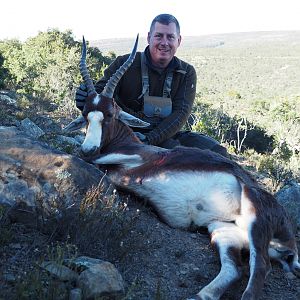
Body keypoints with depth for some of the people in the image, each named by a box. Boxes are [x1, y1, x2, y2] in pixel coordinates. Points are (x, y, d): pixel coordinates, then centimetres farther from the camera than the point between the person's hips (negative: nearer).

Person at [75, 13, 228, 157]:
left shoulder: (186, 73, 2)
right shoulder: (125, 64, -4)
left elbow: (181, 114, -11)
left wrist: (149, 138, -26)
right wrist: (87, 100, -34)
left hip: (168, 134, 4)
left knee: (217, 152, -14)